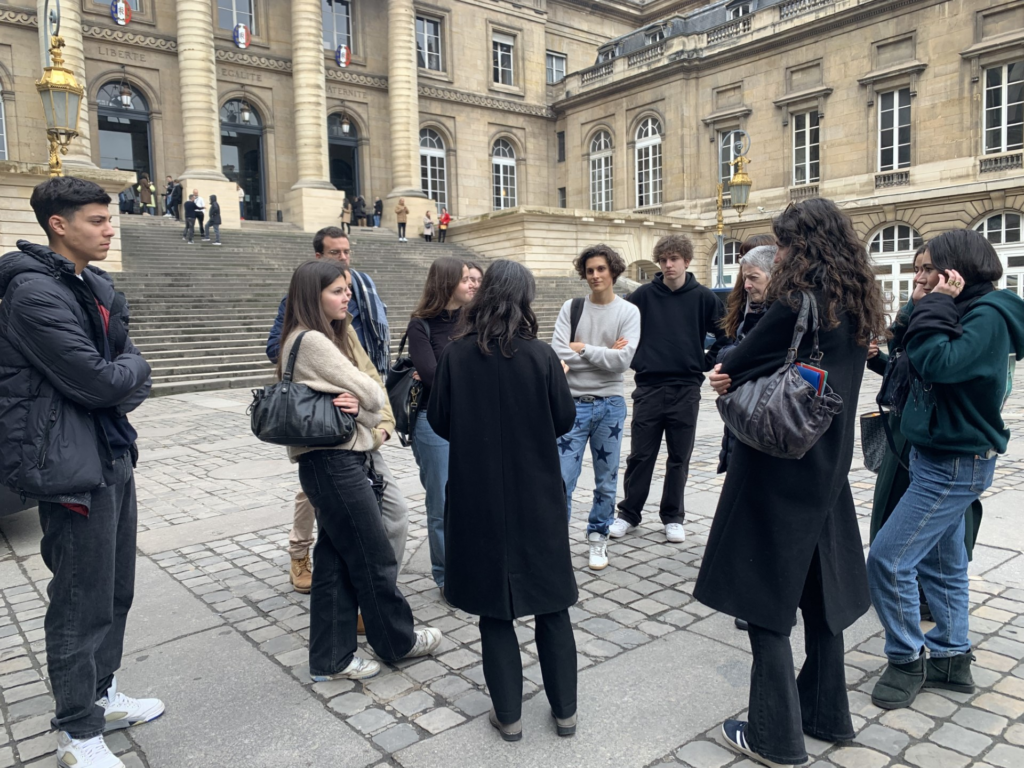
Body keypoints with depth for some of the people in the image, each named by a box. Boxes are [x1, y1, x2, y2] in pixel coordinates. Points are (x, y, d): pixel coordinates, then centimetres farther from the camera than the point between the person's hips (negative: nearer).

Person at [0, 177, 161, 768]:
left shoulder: (98, 286, 12)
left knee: (115, 591, 18)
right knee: (83, 603, 2)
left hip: (115, 457, 9)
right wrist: (132, 368, -2)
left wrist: (122, 377, -7)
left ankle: (102, 695, 36)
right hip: (72, 465, -9)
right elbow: (96, 381, -22)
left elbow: (128, 367, 14)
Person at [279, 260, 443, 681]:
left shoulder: (333, 336, 14)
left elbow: (371, 391, 8)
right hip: (335, 462, -9)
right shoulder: (312, 341, -16)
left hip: (343, 460, 9)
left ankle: (331, 659, 25)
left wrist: (357, 402, -13)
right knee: (375, 560, 6)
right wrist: (364, 405, 4)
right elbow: (370, 393, -17)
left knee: (336, 561, 14)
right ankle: (399, 641, 26)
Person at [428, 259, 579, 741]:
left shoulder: (455, 355, -9)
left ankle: (508, 715, 23)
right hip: (536, 496, 0)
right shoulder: (540, 356, -12)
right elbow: (565, 420, -4)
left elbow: (439, 422, -1)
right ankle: (564, 710, 27)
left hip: (477, 498, 1)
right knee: (550, 604, 15)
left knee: (493, 608, 14)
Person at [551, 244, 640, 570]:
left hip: (610, 405, 1)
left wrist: (583, 349, -9)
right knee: (562, 479, -2)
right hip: (573, 403, 0)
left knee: (606, 480, 10)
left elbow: (622, 360, -13)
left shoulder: (629, 312, 0)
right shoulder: (571, 308, 1)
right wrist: (603, 353, -10)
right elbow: (559, 355, -11)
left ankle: (598, 538, 27)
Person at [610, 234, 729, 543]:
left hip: (686, 390, 0)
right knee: (640, 456, 6)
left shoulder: (703, 297, 1)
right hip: (648, 387, 0)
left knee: (679, 458, 9)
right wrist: (634, 359, 2)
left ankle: (673, 517, 22)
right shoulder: (644, 295, 1)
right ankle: (629, 514, 20)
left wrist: (706, 363, 3)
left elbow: (726, 335, 7)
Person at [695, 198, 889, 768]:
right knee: (817, 584, 19)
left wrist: (728, 374, 10)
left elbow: (734, 365, -12)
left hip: (777, 471, -8)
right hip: (828, 467, 9)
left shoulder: (796, 303, -19)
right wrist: (744, 374, 1)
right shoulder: (856, 304, 7)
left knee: (765, 594, 3)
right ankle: (826, 712, 34)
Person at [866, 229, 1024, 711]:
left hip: (955, 465, -10)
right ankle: (951, 659, 30)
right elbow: (919, 364, 11)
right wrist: (934, 306, 3)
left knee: (889, 558, -9)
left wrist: (937, 304, -21)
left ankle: (907, 660, 8)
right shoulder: (969, 313, 12)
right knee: (942, 563, 17)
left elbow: (939, 363, -31)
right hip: (937, 457, 10)